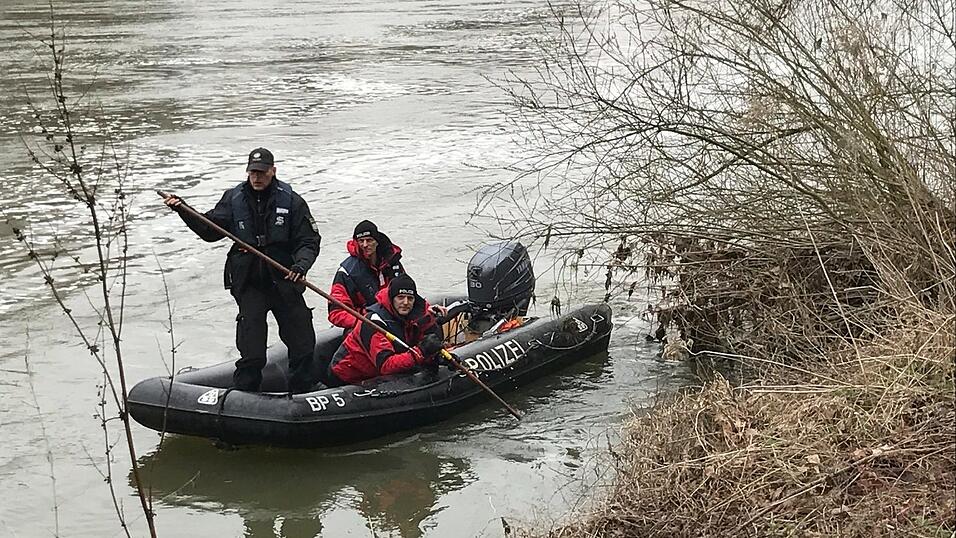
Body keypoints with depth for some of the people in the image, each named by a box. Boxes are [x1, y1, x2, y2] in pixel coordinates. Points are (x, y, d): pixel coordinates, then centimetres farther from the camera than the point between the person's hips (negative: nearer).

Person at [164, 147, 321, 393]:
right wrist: (184, 211, -3)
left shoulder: (291, 201, -2)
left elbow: (309, 241, -3)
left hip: (284, 281, 0)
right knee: (251, 354, -6)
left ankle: (301, 394, 22)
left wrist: (301, 265, -21)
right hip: (248, 283, 0)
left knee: (303, 345, 5)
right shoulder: (234, 199, 4)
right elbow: (209, 230, 10)